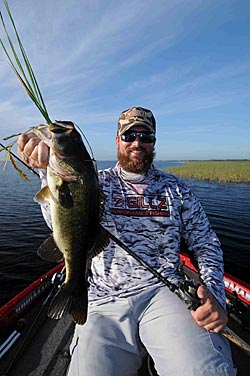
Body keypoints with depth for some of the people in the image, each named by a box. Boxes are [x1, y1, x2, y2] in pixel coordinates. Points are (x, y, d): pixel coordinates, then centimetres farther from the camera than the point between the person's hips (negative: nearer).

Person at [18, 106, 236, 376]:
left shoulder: (176, 188, 9)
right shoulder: (97, 183, 6)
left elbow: (206, 243, 11)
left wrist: (214, 293, -6)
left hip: (162, 291, 0)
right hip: (104, 301, 1)